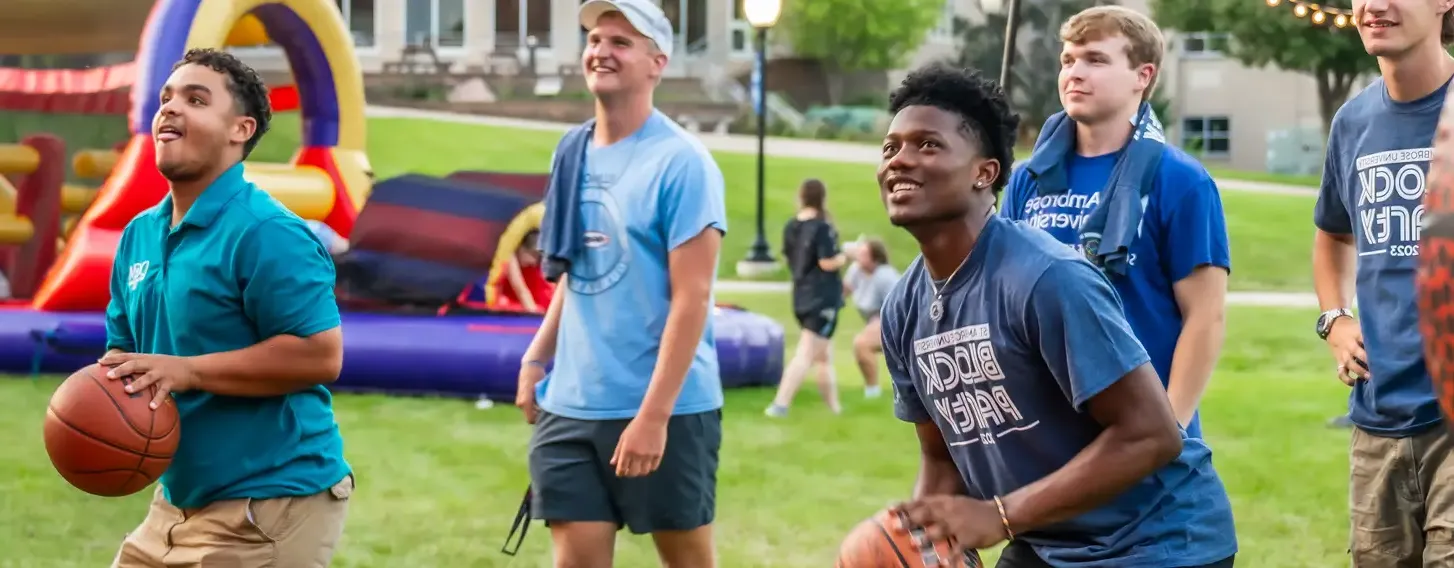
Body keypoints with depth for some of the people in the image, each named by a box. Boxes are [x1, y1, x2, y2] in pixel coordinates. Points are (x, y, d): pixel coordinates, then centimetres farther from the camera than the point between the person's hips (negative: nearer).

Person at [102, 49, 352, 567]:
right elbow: (126, 351, 20)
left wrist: (188, 371, -23)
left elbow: (321, 356, -21)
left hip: (270, 504, -8)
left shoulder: (265, 231, -16)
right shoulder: (138, 235, 11)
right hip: (179, 500, 8)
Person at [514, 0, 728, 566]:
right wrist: (536, 358, 7)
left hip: (663, 408, -6)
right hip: (570, 404, 6)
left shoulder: (681, 162, -11)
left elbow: (691, 298, -15)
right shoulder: (575, 151, 10)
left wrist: (653, 414, -19)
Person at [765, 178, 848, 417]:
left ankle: (834, 406, 25)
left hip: (802, 297, 8)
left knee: (824, 356, 18)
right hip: (823, 298, -7)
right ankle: (780, 404, -16)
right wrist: (847, 256, -1)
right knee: (805, 355, -8)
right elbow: (828, 262, -20)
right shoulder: (822, 228, -15)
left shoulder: (791, 227, 5)